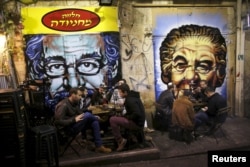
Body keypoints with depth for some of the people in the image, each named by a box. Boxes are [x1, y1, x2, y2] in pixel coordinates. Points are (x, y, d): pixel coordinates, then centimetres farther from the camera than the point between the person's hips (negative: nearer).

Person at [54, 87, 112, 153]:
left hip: (75, 125, 9)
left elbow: (79, 114, 13)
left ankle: (99, 146, -6)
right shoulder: (63, 105, -18)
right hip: (68, 129, -9)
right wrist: (74, 120, -26)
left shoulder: (75, 103, 9)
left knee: (94, 121, -9)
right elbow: (58, 122, -23)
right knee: (87, 115, -24)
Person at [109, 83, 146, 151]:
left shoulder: (130, 100, -20)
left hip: (137, 123, -11)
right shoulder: (131, 97, 11)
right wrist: (123, 116, 6)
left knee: (112, 120, -16)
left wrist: (127, 118, -15)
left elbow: (137, 114, -30)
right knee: (115, 118, 21)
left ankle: (120, 140, -7)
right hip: (136, 121, 11)